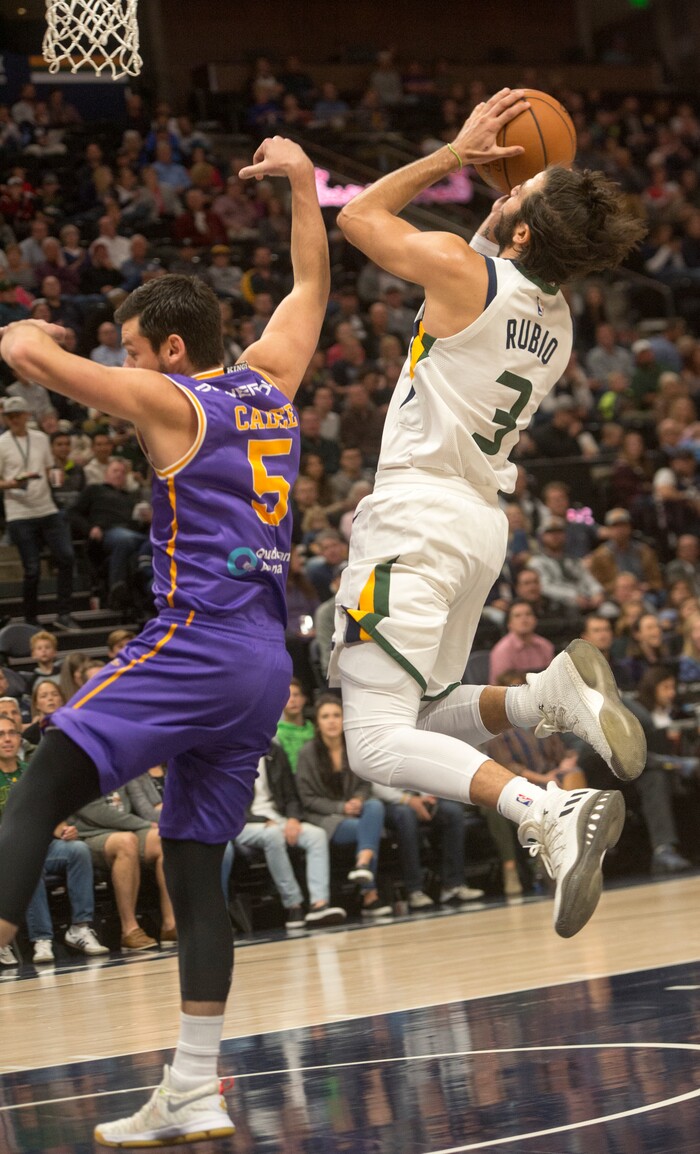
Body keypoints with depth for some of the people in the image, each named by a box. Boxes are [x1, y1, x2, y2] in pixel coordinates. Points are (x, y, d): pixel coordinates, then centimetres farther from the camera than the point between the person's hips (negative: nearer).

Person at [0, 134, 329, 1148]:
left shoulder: (170, 402, -4)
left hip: (195, 643, -8)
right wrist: (301, 181, 37)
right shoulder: (269, 381, 15)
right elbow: (311, 286, 32)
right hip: (266, 663, 8)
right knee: (194, 865, 10)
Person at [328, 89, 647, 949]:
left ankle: (551, 814, -32)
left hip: (418, 516, -8)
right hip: (482, 524, 8)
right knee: (429, 719, 23)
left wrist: (458, 152, 8)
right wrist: (523, 191, 22)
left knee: (378, 741, -13)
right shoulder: (555, 320, 9)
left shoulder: (460, 268, -13)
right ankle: (552, 694, -4)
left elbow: (359, 216, 4)